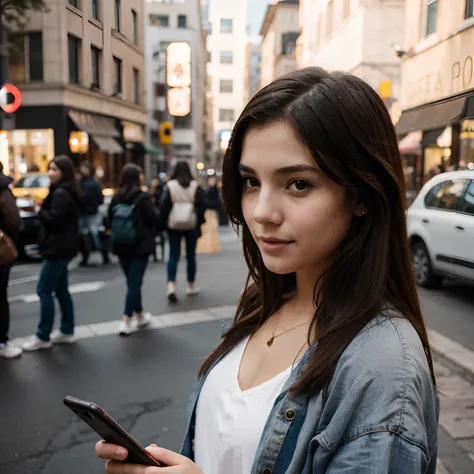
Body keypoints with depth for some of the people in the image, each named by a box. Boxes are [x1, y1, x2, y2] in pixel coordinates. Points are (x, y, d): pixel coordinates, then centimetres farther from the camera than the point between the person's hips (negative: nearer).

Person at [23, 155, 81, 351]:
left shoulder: (61, 194, -16)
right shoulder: (64, 192, 16)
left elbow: (53, 220, -24)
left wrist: (39, 210, -8)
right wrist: (43, 209, 3)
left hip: (58, 248, -10)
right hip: (61, 247, 10)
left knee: (44, 290, -5)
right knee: (61, 290, 13)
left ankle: (43, 336, 1)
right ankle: (67, 331, 19)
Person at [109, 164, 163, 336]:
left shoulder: (116, 197, 3)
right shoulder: (142, 197, -13)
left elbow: (111, 219, 11)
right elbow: (155, 220, -12)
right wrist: (156, 228, 9)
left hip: (121, 244, 6)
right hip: (140, 244, -6)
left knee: (132, 281, 16)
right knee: (135, 282, -2)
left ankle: (140, 316, 28)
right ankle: (126, 322, -7)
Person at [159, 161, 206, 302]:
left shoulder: (169, 186, -2)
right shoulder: (195, 186, 0)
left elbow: (163, 206, -7)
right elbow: (202, 204, -6)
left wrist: (164, 222, 2)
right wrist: (199, 221, 1)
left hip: (174, 225, 0)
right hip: (191, 225, 1)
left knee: (173, 256, 3)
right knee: (191, 255, 12)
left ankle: (171, 286, -13)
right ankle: (191, 286, 21)